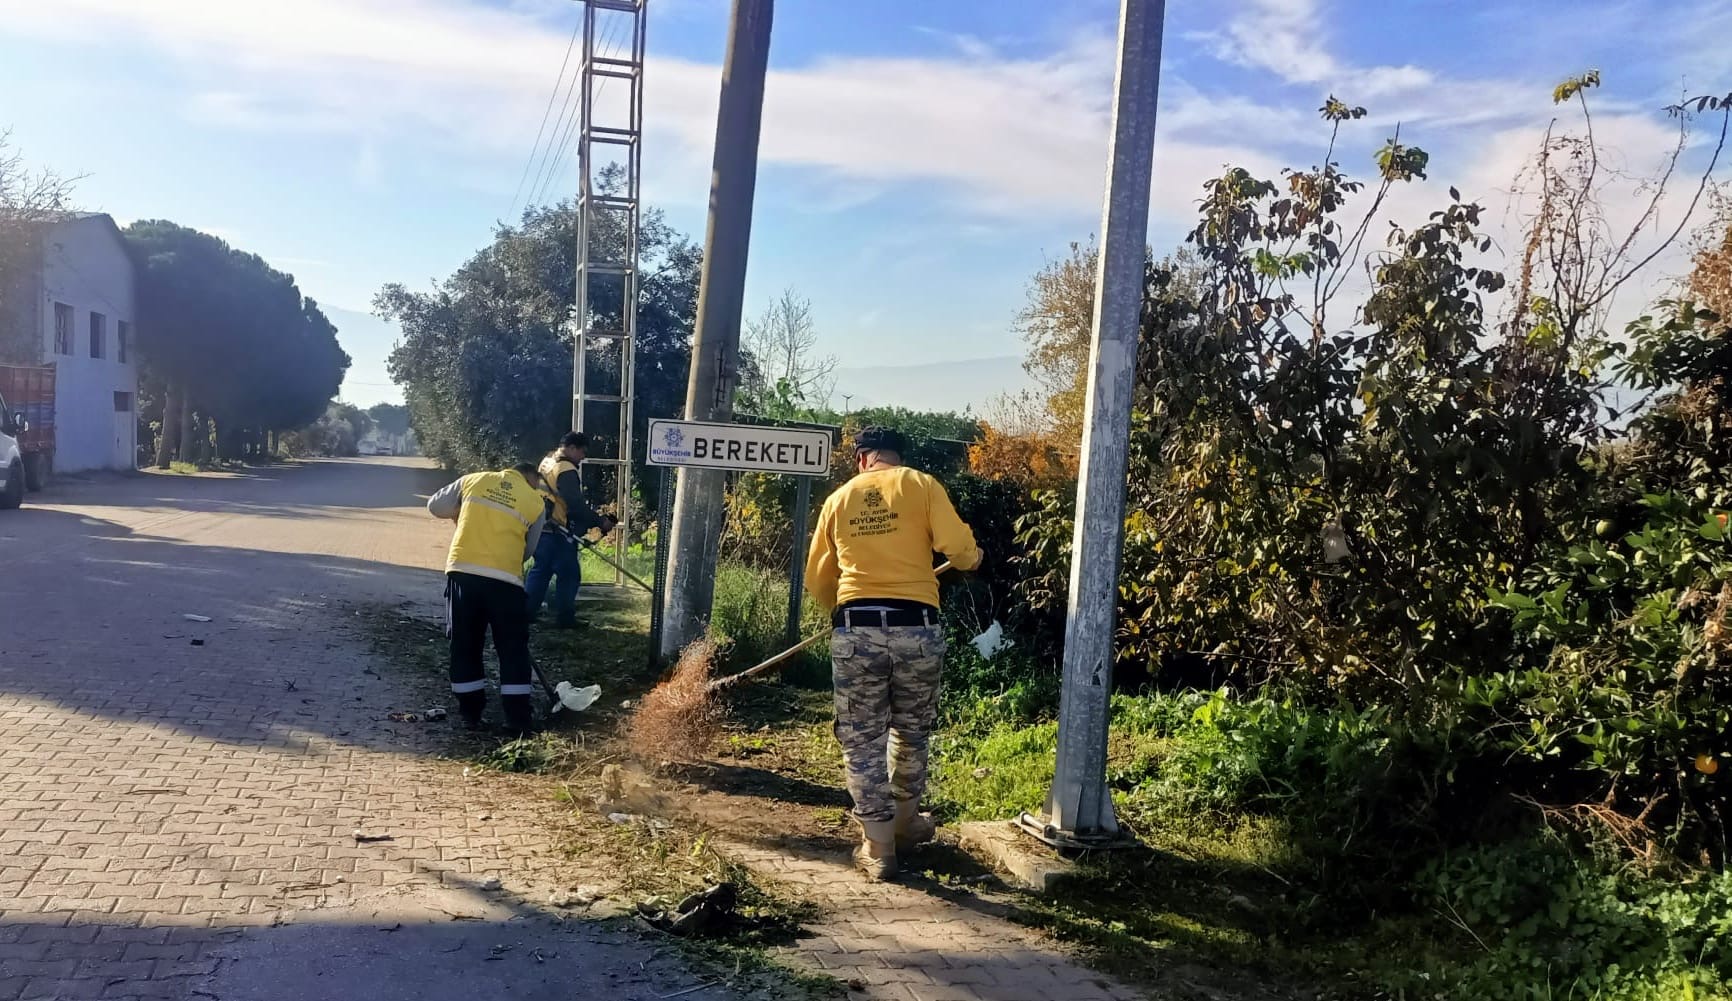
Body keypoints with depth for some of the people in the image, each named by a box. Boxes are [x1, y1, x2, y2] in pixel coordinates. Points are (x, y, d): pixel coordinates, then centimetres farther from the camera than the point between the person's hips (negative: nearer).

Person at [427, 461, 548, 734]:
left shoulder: (474, 480, 11)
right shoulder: (537, 503, 7)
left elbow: (435, 506, 19)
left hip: (462, 572, 2)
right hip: (505, 579, -2)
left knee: (464, 645, 14)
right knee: (513, 648, 8)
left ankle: (471, 712, 19)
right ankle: (518, 717, 9)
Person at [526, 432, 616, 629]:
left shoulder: (547, 462, 13)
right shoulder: (566, 470, -17)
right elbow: (577, 506, -22)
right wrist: (600, 521, -15)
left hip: (540, 528, 9)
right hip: (558, 533, -9)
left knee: (540, 570, 16)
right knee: (569, 574, 0)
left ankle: (527, 612, 18)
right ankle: (564, 618, 3)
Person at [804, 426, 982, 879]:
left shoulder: (839, 498, 11)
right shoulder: (921, 485, 4)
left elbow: (818, 580, 15)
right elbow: (957, 548, -7)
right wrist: (973, 558, 16)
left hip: (855, 629, 1)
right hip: (916, 627, 0)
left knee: (862, 740, 9)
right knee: (911, 730, 20)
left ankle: (878, 847, 12)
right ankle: (905, 821, 36)